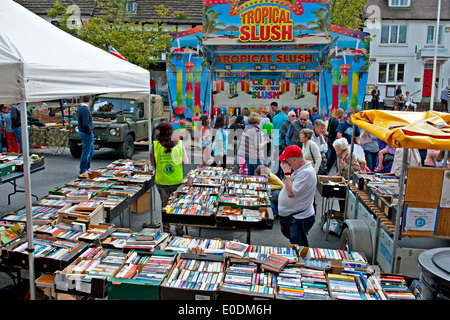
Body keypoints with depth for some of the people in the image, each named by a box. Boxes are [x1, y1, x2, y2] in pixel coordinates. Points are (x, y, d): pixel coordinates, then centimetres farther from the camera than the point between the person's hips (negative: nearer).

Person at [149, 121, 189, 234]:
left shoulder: (155, 145, -14)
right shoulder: (180, 144, -12)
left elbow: (152, 163, -3)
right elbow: (186, 162, -2)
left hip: (161, 181, 0)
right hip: (177, 181, 0)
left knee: (164, 204, 18)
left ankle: (166, 229, 28)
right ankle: (179, 229, 26)